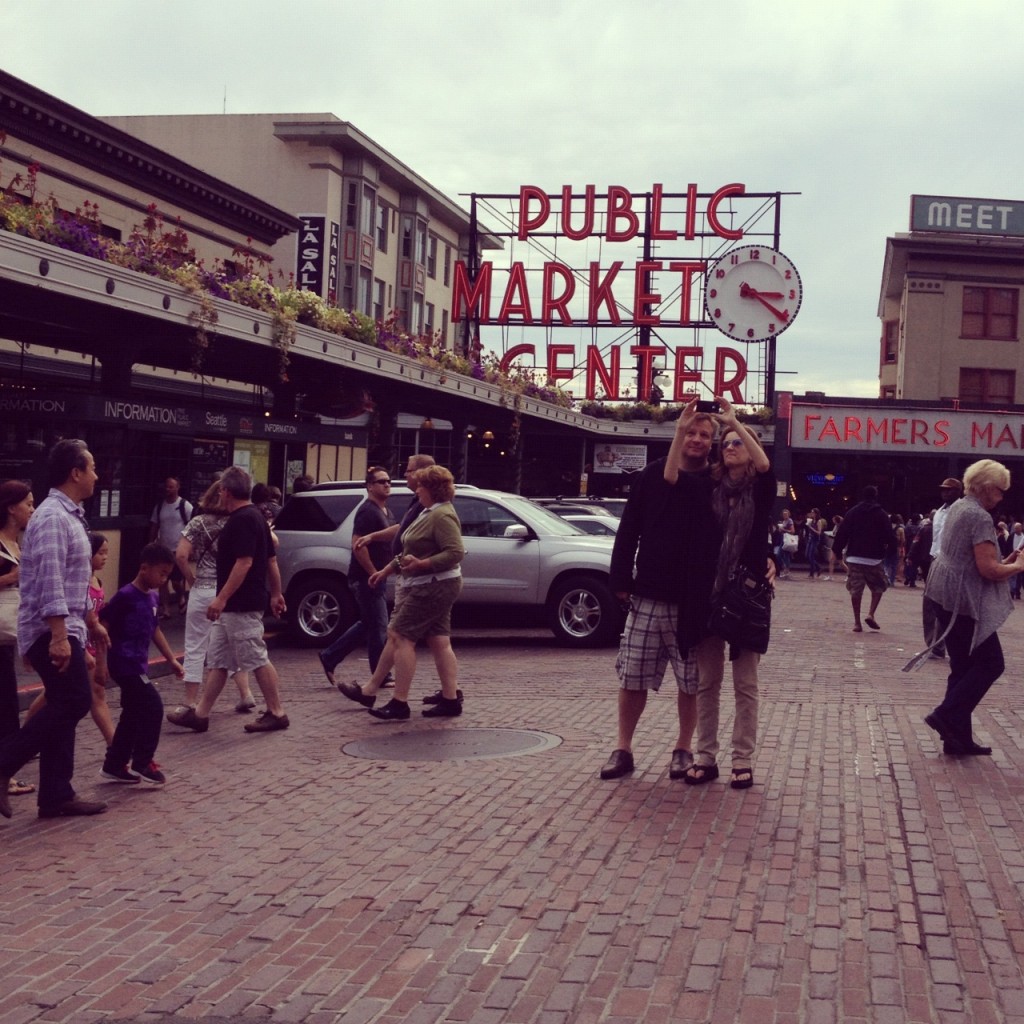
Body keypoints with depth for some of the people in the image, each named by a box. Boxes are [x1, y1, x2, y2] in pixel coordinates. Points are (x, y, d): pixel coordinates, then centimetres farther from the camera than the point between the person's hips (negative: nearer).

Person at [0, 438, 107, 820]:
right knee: (73, 703, -14)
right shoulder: (53, 518, -16)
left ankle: (56, 796, 13)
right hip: (51, 631, -10)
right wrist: (59, 636, -29)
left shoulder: (69, 516, 16)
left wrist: (91, 622, 29)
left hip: (65, 628, 10)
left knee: (64, 708, 9)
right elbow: (50, 581, -24)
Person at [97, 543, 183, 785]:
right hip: (124, 664, -9)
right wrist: (101, 662, -18)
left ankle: (114, 766, 22)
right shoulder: (126, 596, -16)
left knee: (133, 715, 12)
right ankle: (142, 764, 2)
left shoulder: (153, 596, 10)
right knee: (153, 708, -8)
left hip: (137, 665, 9)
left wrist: (171, 659, 21)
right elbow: (102, 625, -15)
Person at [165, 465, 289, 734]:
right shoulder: (254, 517, 14)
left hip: (242, 605, -11)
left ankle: (276, 713, 5)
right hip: (233, 606, 11)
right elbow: (271, 560, 18)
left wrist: (221, 598, -25)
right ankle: (200, 714, 14)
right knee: (217, 660, 11)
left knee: (257, 660, -3)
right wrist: (276, 594, 23)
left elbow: (244, 562, -25)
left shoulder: (243, 520, -17)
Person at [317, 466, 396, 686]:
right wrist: (373, 573, -22)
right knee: (379, 627, -4)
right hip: (365, 577, -10)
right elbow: (358, 545, -25)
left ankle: (329, 657, 24)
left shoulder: (386, 511, 16)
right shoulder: (368, 511, -16)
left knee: (368, 624, 17)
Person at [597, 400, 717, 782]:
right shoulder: (651, 475, 4)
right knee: (632, 677, 5)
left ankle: (683, 748, 21)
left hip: (693, 602, -1)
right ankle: (623, 748, 16)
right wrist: (621, 580, -1)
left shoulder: (716, 484, 0)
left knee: (690, 683, 6)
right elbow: (628, 531, 4)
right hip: (647, 597, 1)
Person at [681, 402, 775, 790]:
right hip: (709, 593, 2)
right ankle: (705, 757, 14)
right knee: (707, 681, 7)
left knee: (745, 684, 4)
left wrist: (735, 422, -20)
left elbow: (765, 465, -19)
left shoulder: (760, 491, 3)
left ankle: (743, 761, 9)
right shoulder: (711, 490, 8)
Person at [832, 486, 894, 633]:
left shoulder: (853, 512, 4)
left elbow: (842, 533, 0)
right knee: (878, 587, 14)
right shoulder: (881, 514, 0)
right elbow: (889, 537, -5)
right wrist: (887, 551, 9)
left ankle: (857, 622, 1)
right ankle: (871, 614, -4)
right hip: (875, 558, -1)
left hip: (854, 557, 2)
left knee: (855, 590, 4)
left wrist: (838, 551, 6)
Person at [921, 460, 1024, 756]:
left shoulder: (957, 507, 13)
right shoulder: (980, 517, -17)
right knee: (990, 664, 1)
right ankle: (946, 716, -4)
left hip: (946, 596, 10)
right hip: (962, 601, -10)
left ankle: (957, 738, 13)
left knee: (963, 667, 12)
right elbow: (988, 569, -22)